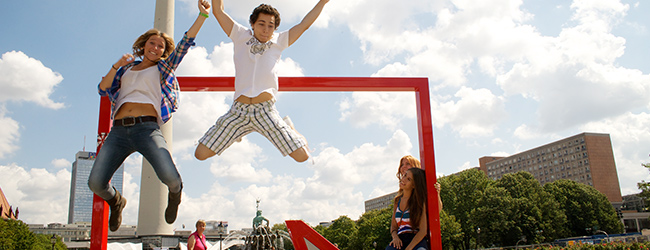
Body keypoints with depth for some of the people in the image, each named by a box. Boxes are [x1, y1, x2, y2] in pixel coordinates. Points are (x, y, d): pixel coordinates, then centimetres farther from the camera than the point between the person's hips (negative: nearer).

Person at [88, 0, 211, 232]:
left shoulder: (163, 68, 19)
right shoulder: (126, 69, 26)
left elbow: (184, 44, 7)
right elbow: (103, 89, 15)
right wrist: (116, 66, -1)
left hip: (147, 128, -3)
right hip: (118, 131, 3)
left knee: (170, 177, -26)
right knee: (96, 183, -10)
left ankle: (174, 194, 13)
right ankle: (116, 201, 27)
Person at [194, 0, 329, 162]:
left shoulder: (278, 41, 8)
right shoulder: (241, 36, 8)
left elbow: (304, 24, 10)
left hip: (265, 111, -1)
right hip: (238, 110, 1)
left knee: (302, 156, -8)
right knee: (201, 154, 0)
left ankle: (289, 128, 25)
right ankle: (238, 133, 27)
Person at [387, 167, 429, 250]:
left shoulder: (419, 201, 1)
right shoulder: (397, 200, 15)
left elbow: (423, 231, -5)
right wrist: (395, 237, -3)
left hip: (416, 241, -3)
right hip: (400, 239, 3)